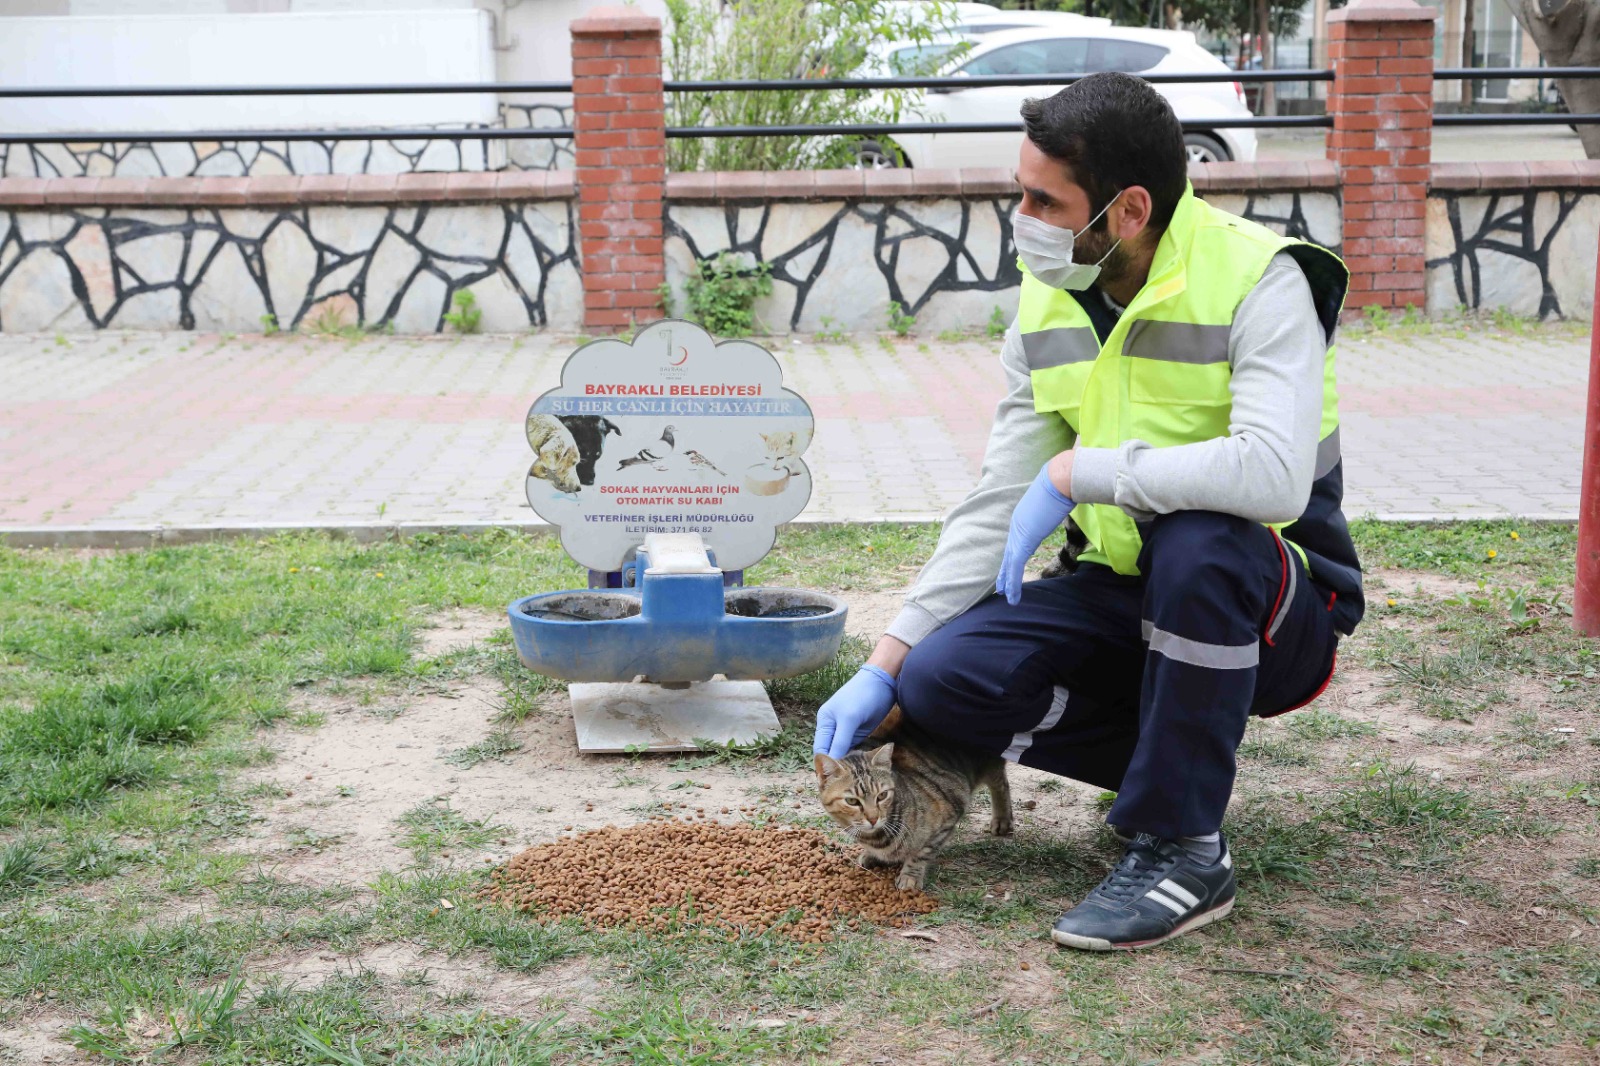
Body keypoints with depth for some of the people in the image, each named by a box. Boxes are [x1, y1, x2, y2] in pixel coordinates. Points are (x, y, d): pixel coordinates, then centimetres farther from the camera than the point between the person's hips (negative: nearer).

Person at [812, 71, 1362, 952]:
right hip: (1127, 594, 6)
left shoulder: (1257, 282, -19)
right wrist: (884, 665, -5)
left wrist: (1077, 472, -29)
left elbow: (1275, 476, -37)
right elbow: (994, 512, 2)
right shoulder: (1047, 307, 1)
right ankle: (1183, 759, 5)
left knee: (1198, 542, -39)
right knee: (942, 677, -16)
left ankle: (1182, 849, -20)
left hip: (1275, 612, -5)